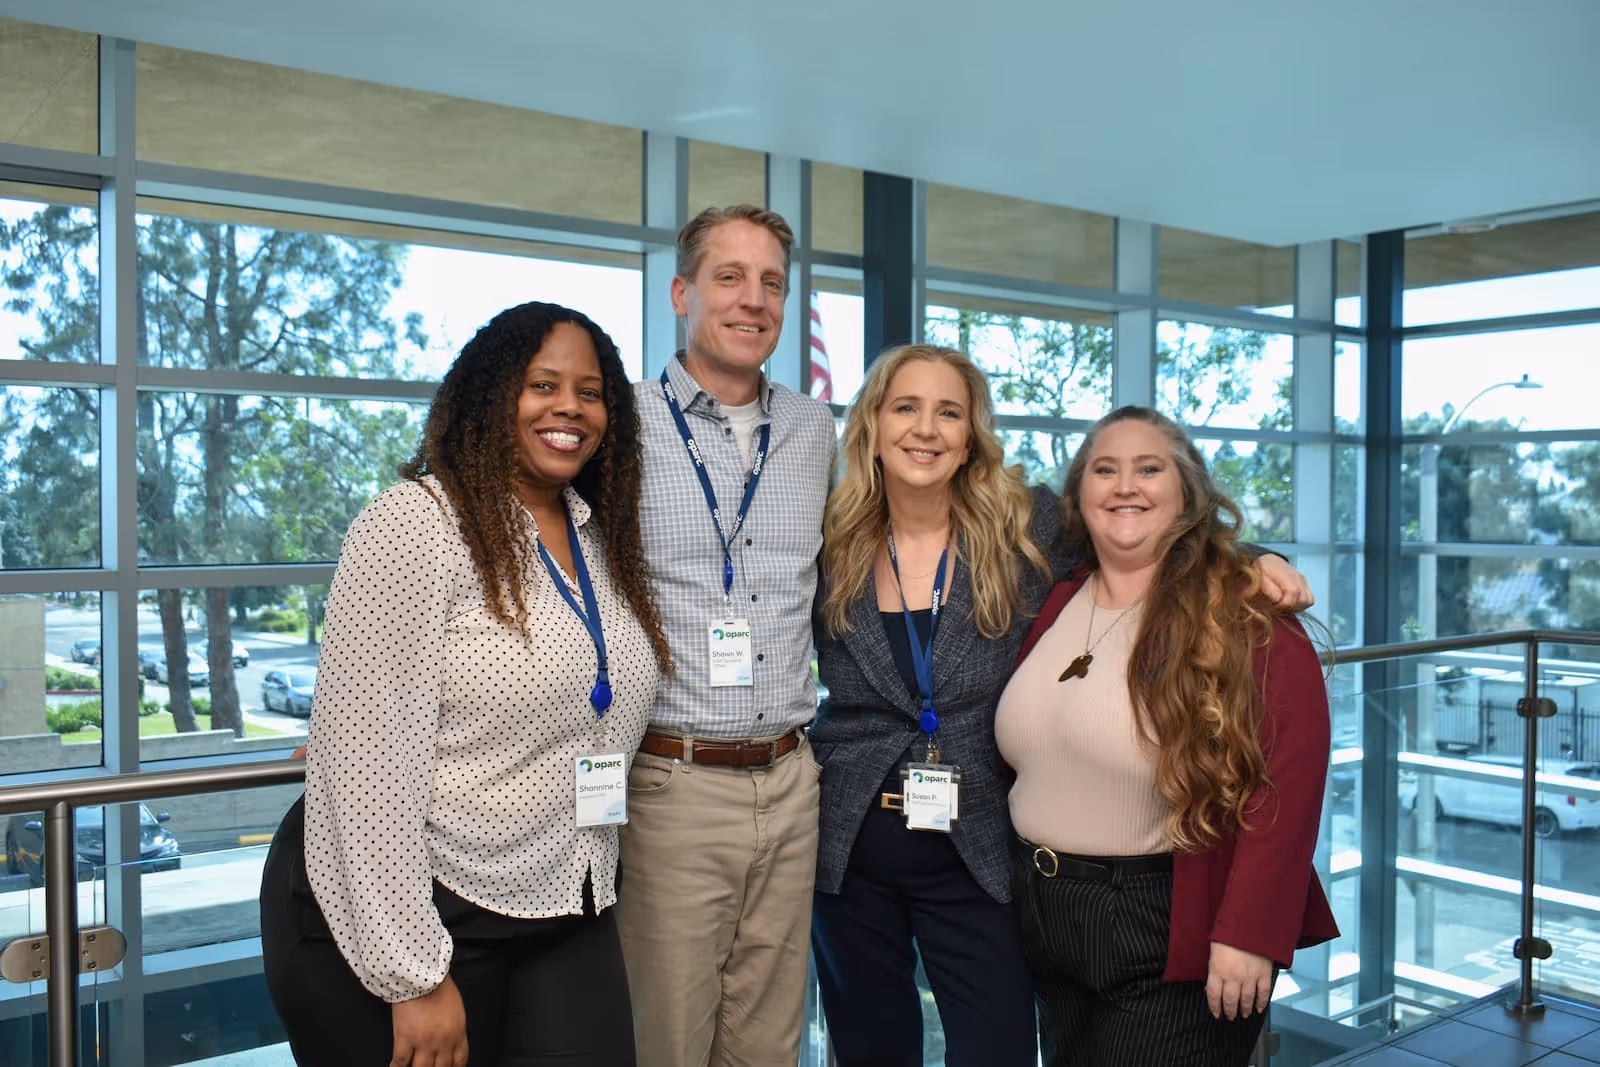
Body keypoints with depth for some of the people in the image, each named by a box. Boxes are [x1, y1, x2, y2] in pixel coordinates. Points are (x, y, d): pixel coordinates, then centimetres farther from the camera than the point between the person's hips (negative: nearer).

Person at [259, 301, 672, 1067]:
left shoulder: (603, 542, 7)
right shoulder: (416, 523, -15)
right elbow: (367, 759, -19)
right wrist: (414, 974, -19)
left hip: (566, 920, 6)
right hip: (400, 918, -6)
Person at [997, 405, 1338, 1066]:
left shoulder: (1244, 618, -13)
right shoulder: (1053, 606, 6)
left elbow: (1285, 782, -19)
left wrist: (1248, 936, -21)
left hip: (1174, 940, -6)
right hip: (1048, 931, 6)